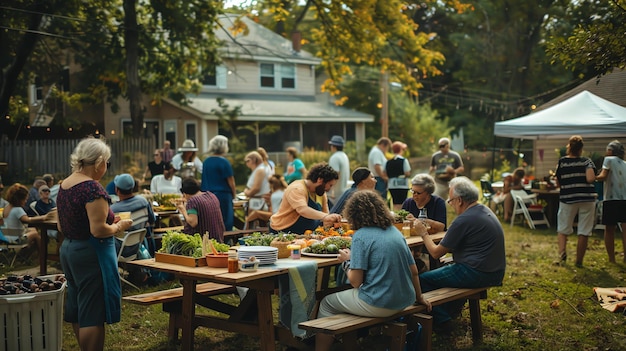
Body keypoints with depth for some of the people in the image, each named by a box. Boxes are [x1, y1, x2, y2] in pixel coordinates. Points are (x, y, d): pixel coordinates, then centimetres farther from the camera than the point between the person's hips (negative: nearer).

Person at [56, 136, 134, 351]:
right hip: (90, 254, -9)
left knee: (76, 312, 19)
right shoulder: (92, 188, -19)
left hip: (67, 250, 9)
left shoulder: (64, 186, 8)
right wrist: (119, 226, -7)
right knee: (92, 315, -2)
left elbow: (61, 226, 14)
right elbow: (98, 230, -24)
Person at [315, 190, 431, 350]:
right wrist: (419, 297, 26)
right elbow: (414, 271, 12)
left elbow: (355, 281, -15)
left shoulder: (361, 236, -12)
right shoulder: (395, 232, 8)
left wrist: (347, 261, 4)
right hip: (403, 302, 8)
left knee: (327, 304, 14)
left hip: (378, 304, -8)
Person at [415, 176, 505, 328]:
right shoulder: (484, 210, 9)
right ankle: (452, 310, 30)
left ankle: (440, 320, 9)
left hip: (478, 275, -10)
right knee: (445, 268, 30)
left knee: (423, 279, -1)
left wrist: (423, 233, 3)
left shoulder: (463, 220, -20)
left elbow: (436, 253, -12)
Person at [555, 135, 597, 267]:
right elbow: (590, 179, -19)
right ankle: (579, 261, 10)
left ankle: (562, 252, -10)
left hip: (567, 199, 1)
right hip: (587, 199, -1)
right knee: (584, 232, 7)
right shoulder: (587, 162, -3)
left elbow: (558, 184, 4)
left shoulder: (562, 162, 0)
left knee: (563, 229, 14)